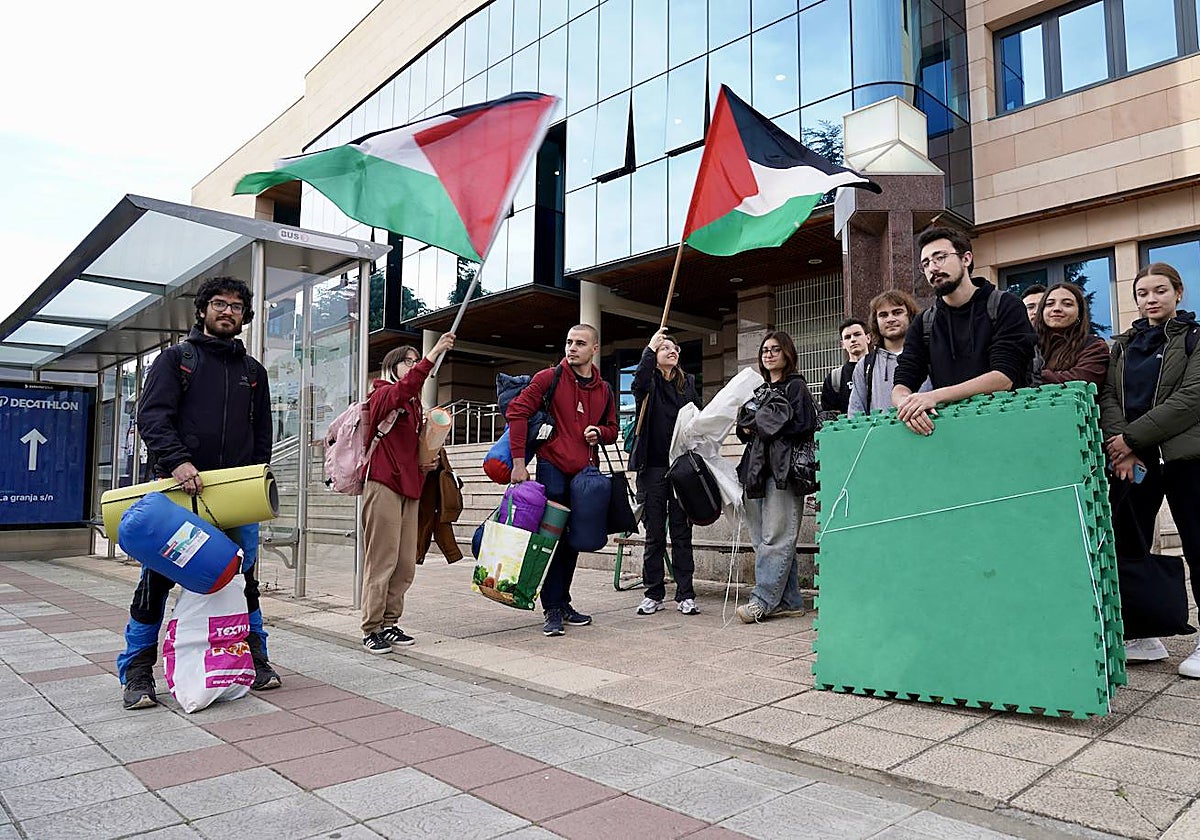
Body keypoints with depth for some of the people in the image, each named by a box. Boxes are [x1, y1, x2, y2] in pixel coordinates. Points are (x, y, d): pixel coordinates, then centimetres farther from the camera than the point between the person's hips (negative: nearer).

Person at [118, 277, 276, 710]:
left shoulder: (253, 370, 19)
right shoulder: (175, 358, 8)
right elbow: (152, 415, -5)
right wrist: (178, 461, -21)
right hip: (178, 489, -3)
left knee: (244, 577, 6)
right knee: (158, 579, 0)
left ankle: (254, 658, 18)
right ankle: (137, 671, 13)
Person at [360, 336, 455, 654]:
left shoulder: (415, 404, 22)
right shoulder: (381, 395, -1)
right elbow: (403, 388, -25)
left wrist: (429, 461, 11)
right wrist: (432, 355, -31)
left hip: (410, 487, 8)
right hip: (383, 485, -8)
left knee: (406, 563, 7)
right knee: (382, 560, -6)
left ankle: (389, 624, 18)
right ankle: (372, 629, 2)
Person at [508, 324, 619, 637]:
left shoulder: (603, 389, 11)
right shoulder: (549, 378, -4)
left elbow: (612, 429, 22)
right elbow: (517, 411, -11)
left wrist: (600, 432, -4)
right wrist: (518, 461, -17)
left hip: (584, 471, 5)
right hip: (553, 468, -5)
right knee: (552, 537, -5)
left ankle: (563, 602, 24)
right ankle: (553, 609, 3)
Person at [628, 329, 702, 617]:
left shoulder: (688, 383, 14)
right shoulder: (649, 382, 5)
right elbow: (638, 385, -20)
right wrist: (650, 349, -19)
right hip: (653, 467, -2)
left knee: (682, 532, 4)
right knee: (654, 533, 4)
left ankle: (685, 594, 10)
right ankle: (653, 593, 13)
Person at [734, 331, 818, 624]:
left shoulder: (796, 386, 3)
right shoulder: (760, 391, 25)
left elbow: (802, 424, -11)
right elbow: (744, 429, 26)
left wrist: (761, 424, -3)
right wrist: (746, 429, 3)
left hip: (783, 470, -8)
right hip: (758, 469, 8)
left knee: (775, 538, -9)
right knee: (762, 538, 4)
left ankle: (763, 600, -9)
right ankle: (788, 600, 9)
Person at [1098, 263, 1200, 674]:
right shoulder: (1123, 345, 17)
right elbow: (1108, 397, 5)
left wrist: (1133, 438, -14)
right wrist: (1120, 446, -11)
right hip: (1131, 461, 4)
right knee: (1127, 546, 2)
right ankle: (1142, 636, 12)